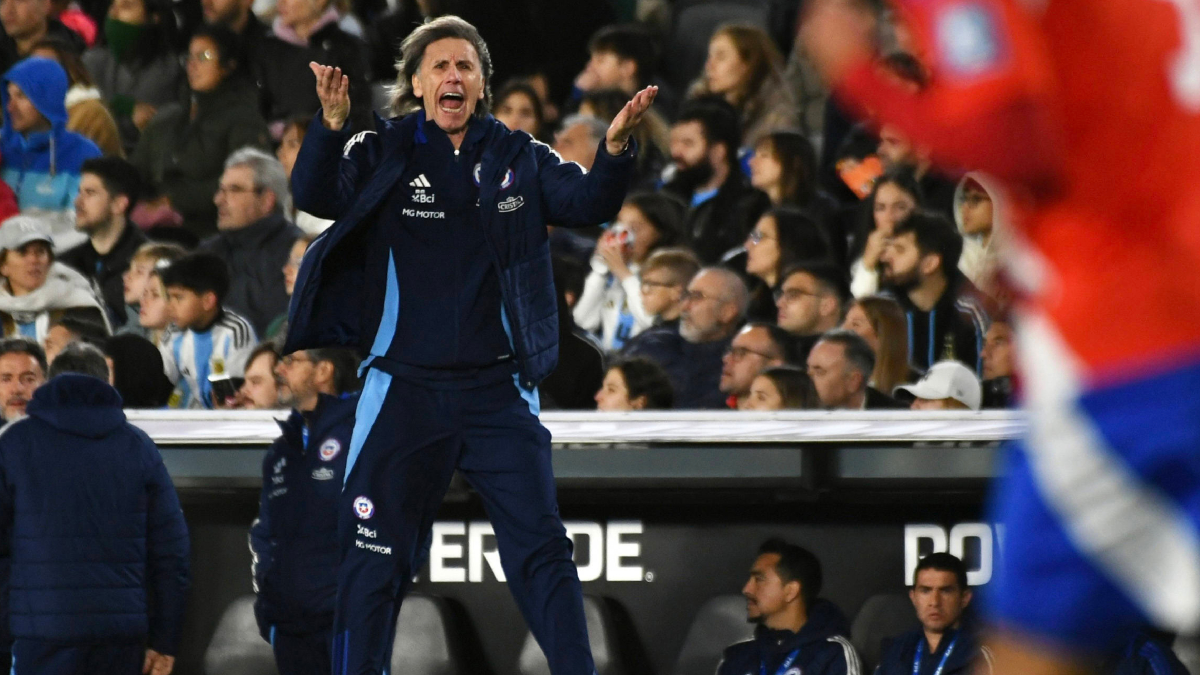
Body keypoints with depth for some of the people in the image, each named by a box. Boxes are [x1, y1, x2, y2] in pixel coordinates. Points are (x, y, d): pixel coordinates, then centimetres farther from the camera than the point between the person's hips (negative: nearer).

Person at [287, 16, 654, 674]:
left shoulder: (518, 157, 4)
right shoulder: (382, 152, 0)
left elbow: (588, 202, -9)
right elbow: (314, 195, -15)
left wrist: (614, 149, -29)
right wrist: (331, 125, -34)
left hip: (497, 390, 1)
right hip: (405, 390, -1)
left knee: (542, 550, 1)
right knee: (374, 560, 3)